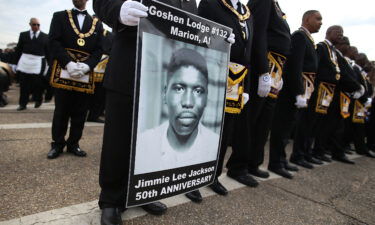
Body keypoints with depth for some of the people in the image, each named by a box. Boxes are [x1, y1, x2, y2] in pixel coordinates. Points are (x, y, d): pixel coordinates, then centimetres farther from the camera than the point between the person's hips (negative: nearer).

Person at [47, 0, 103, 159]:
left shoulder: (97, 24, 14)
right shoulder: (59, 17, 11)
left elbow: (98, 50, 4)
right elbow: (54, 41, -2)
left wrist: (87, 65, -15)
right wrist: (68, 63, -17)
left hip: (86, 75, 1)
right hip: (64, 72, -1)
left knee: (80, 113, 5)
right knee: (61, 111, 6)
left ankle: (73, 144, 18)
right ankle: (57, 144, 18)